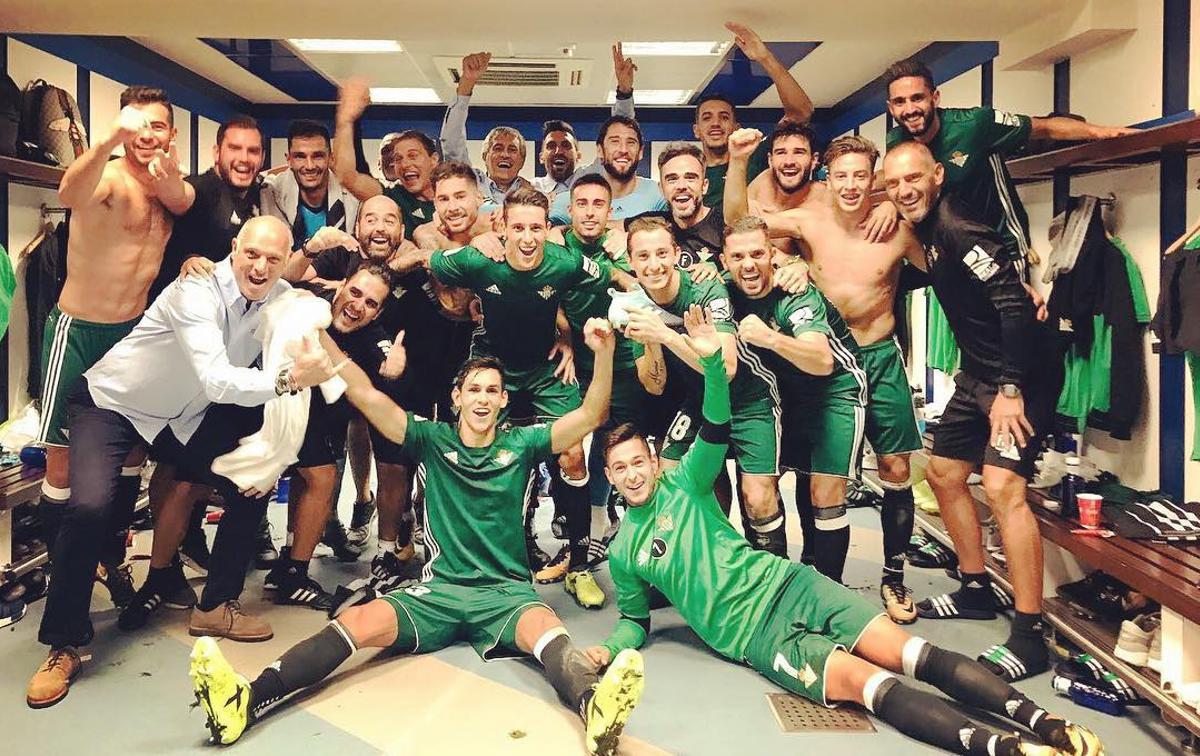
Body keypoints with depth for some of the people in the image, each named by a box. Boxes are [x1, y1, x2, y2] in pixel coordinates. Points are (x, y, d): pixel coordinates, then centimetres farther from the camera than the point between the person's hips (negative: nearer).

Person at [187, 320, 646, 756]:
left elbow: (590, 416, -2)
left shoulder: (521, 445, 8)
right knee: (358, 622, -24)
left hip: (506, 591, -1)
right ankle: (245, 701, -37)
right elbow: (367, 398, 0)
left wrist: (603, 352, -17)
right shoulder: (433, 441, 8)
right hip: (440, 589, 2)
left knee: (547, 630, -35)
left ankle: (595, 709, -63)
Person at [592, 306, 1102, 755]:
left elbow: (717, 430, -7)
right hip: (754, 634, -1)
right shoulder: (622, 552, 10)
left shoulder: (682, 484, 6)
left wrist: (712, 359, -25)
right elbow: (635, 618, 20)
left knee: (910, 652, -15)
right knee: (864, 680, -24)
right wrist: (611, 648, -3)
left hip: (788, 585, 2)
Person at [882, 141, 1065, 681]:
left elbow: (1016, 305, -26)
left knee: (1001, 486, -20)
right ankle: (976, 590, 30)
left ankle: (1029, 636, -13)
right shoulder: (928, 231, 8)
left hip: (1021, 373, -10)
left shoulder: (961, 231, -20)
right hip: (979, 373, 10)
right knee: (943, 474, 15)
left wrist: (1011, 388, -26)